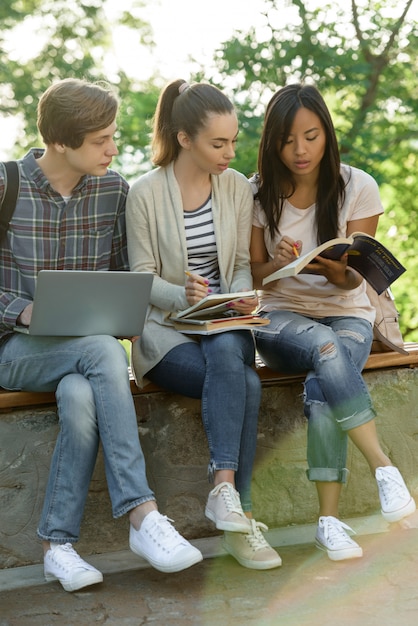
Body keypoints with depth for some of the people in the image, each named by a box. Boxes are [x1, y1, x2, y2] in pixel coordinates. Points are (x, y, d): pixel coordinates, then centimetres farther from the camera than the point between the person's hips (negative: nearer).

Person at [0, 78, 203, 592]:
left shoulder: (114, 190, 5)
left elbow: (123, 277, 12)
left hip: (87, 348, 3)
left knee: (80, 397, -34)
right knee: (104, 352, -35)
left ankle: (58, 546, -23)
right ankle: (143, 516, -35)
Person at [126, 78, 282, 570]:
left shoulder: (237, 187, 8)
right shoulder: (145, 193, -5)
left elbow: (241, 264, 12)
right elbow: (142, 277, -4)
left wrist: (242, 298, -11)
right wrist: (183, 295, -24)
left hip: (224, 326, 3)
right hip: (164, 329, -3)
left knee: (228, 351, -34)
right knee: (244, 384, -32)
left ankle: (224, 490, -33)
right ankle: (237, 513, -30)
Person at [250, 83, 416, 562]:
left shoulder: (358, 188, -2)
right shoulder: (259, 193, 1)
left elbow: (353, 280, -3)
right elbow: (255, 274, 3)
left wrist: (337, 271, -28)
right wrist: (281, 264, -20)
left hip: (346, 314, 0)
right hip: (280, 316, 0)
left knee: (322, 392, -34)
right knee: (324, 347, -37)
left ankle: (329, 520, -29)